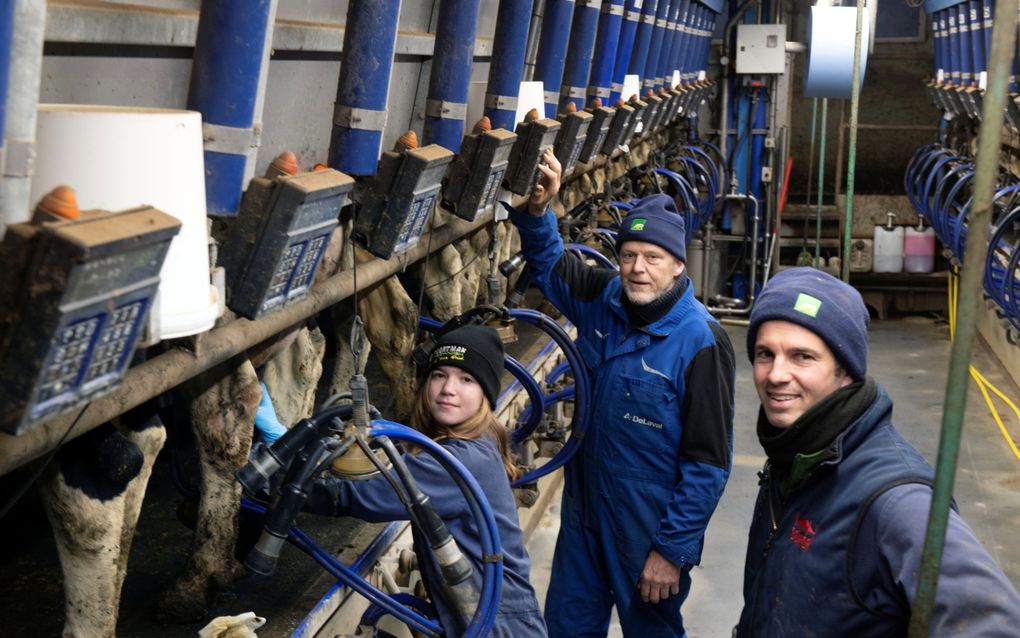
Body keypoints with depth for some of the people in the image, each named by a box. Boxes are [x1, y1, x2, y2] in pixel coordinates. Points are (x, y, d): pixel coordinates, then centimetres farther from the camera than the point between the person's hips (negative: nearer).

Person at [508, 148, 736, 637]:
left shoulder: (700, 341, -21)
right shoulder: (604, 299, -5)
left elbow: (709, 461, -19)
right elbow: (548, 262, 11)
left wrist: (673, 549, -17)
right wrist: (536, 210, -11)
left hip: (651, 531, -5)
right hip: (583, 510, 6)